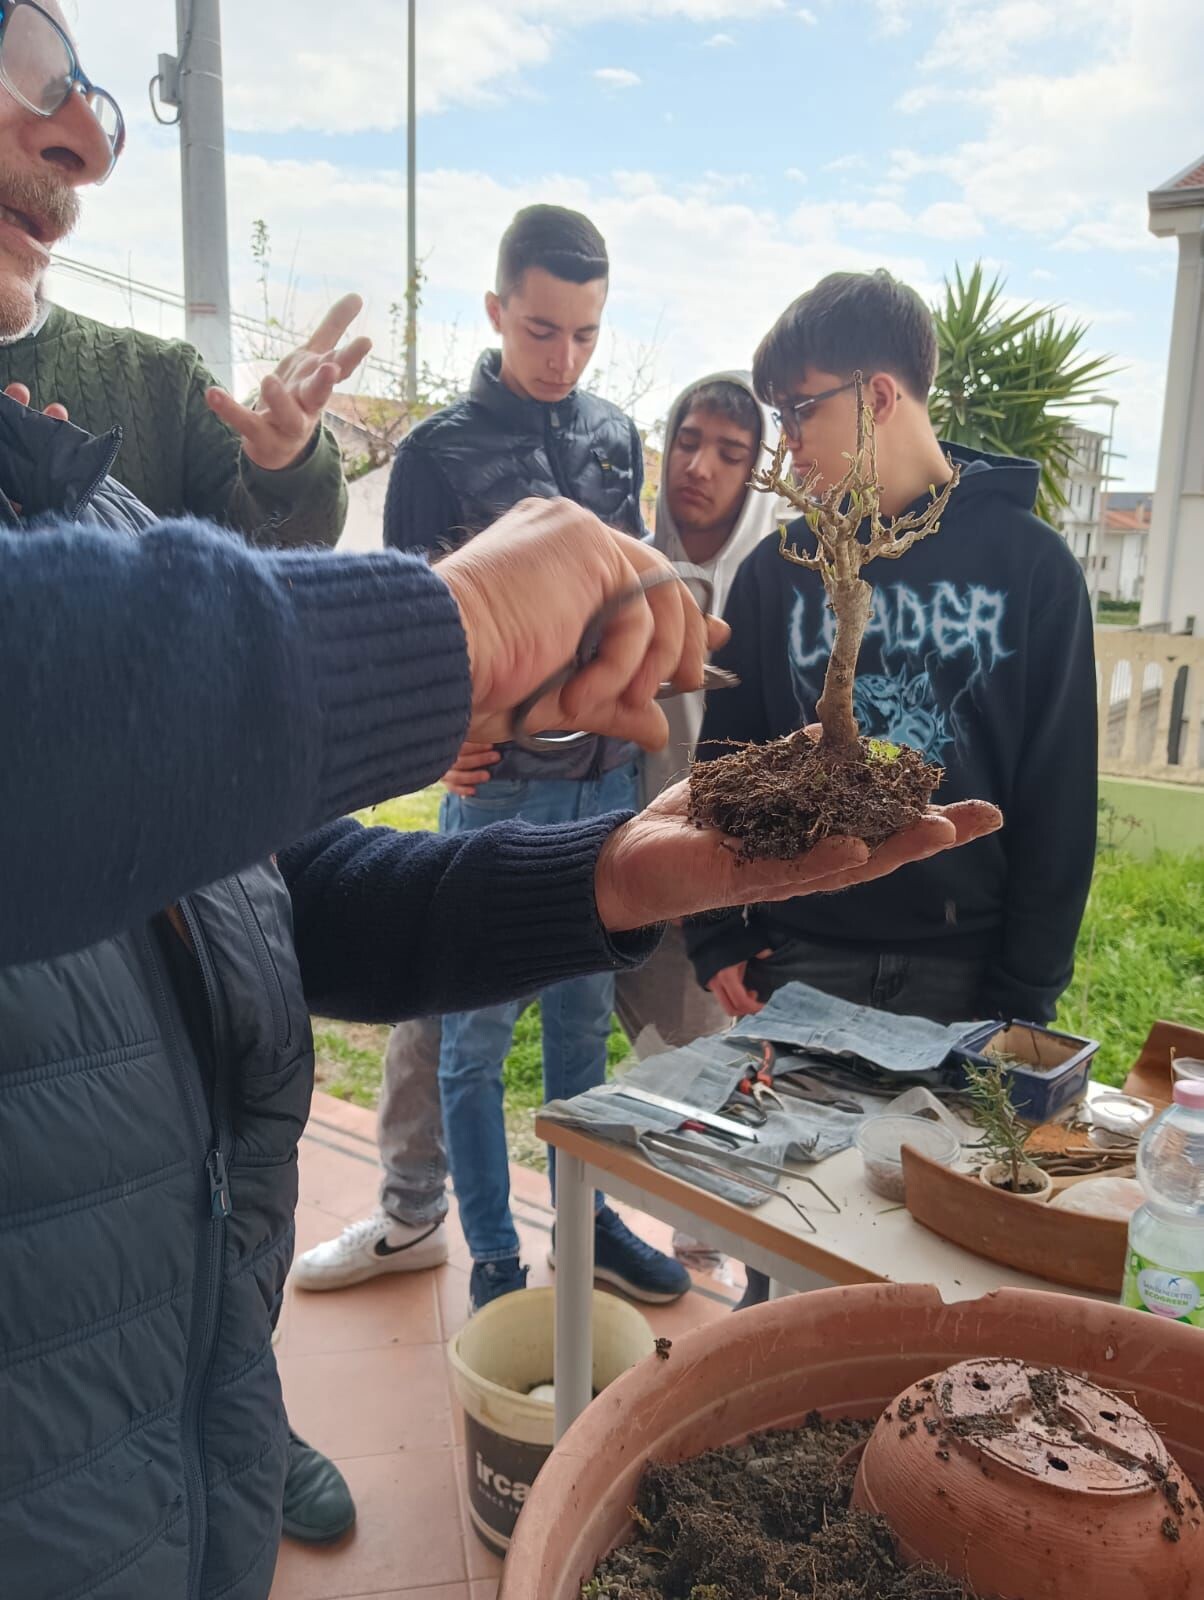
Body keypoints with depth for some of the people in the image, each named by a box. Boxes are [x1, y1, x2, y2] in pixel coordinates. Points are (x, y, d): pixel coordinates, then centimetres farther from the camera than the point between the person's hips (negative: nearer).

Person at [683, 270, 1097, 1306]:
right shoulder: (780, 569, 3)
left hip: (960, 966, -1)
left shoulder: (1031, 564, -2)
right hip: (802, 956, 2)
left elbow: (1059, 796, -2)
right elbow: (726, 766, 5)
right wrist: (718, 939, -1)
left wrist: (1027, 989, -4)